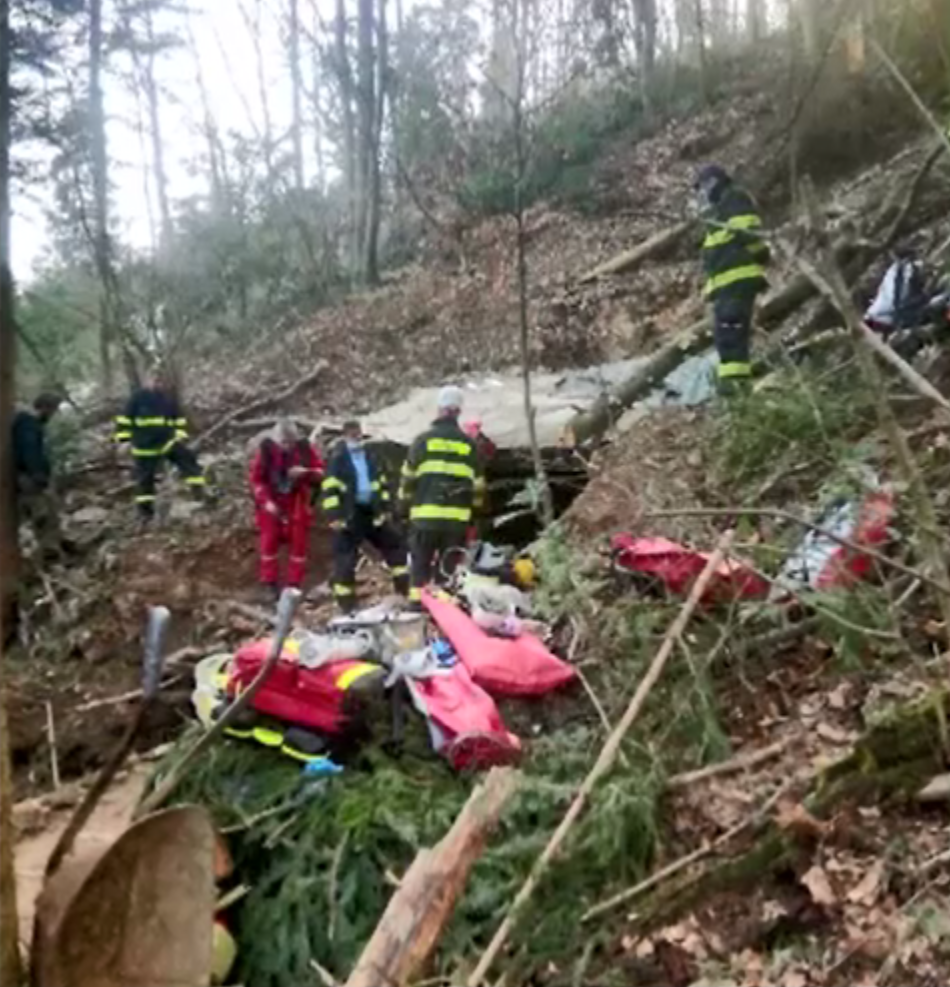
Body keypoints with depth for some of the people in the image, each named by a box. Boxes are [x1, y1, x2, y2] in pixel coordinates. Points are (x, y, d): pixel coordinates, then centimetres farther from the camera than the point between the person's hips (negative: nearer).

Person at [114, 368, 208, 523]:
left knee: (187, 458, -18)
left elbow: (179, 420, 18)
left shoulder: (168, 399, 8)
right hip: (144, 446, -3)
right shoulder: (137, 398, -3)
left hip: (168, 441, 3)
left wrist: (181, 436, 9)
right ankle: (145, 511, 15)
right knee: (145, 479, 4)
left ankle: (198, 489, -16)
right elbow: (125, 418, -1)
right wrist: (123, 437, -7)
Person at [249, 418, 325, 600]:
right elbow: (256, 478, -5)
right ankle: (270, 584, 15)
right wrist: (266, 501, -16)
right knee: (270, 542, 2)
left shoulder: (305, 448, -8)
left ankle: (294, 584, 15)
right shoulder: (265, 449, -11)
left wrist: (305, 473, -23)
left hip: (298, 504, 1)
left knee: (299, 543, 4)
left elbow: (321, 472, -2)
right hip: (272, 504, -1)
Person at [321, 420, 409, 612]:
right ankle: (347, 604, 5)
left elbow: (382, 483, 21)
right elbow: (330, 490, -13)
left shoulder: (370, 457, 13)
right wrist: (334, 516, -19)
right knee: (346, 559, -5)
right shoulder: (338, 459, -7)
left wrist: (386, 508, 16)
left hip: (372, 512, 6)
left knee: (395, 545, 13)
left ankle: (407, 588, 27)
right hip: (348, 515, -6)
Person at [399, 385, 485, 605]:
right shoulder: (469, 444, 8)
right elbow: (478, 483, 11)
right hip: (458, 516, 2)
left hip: (426, 514, -2)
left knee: (420, 565, 6)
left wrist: (404, 505, 13)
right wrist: (474, 509, 21)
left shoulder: (424, 440, 1)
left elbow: (408, 477, 3)